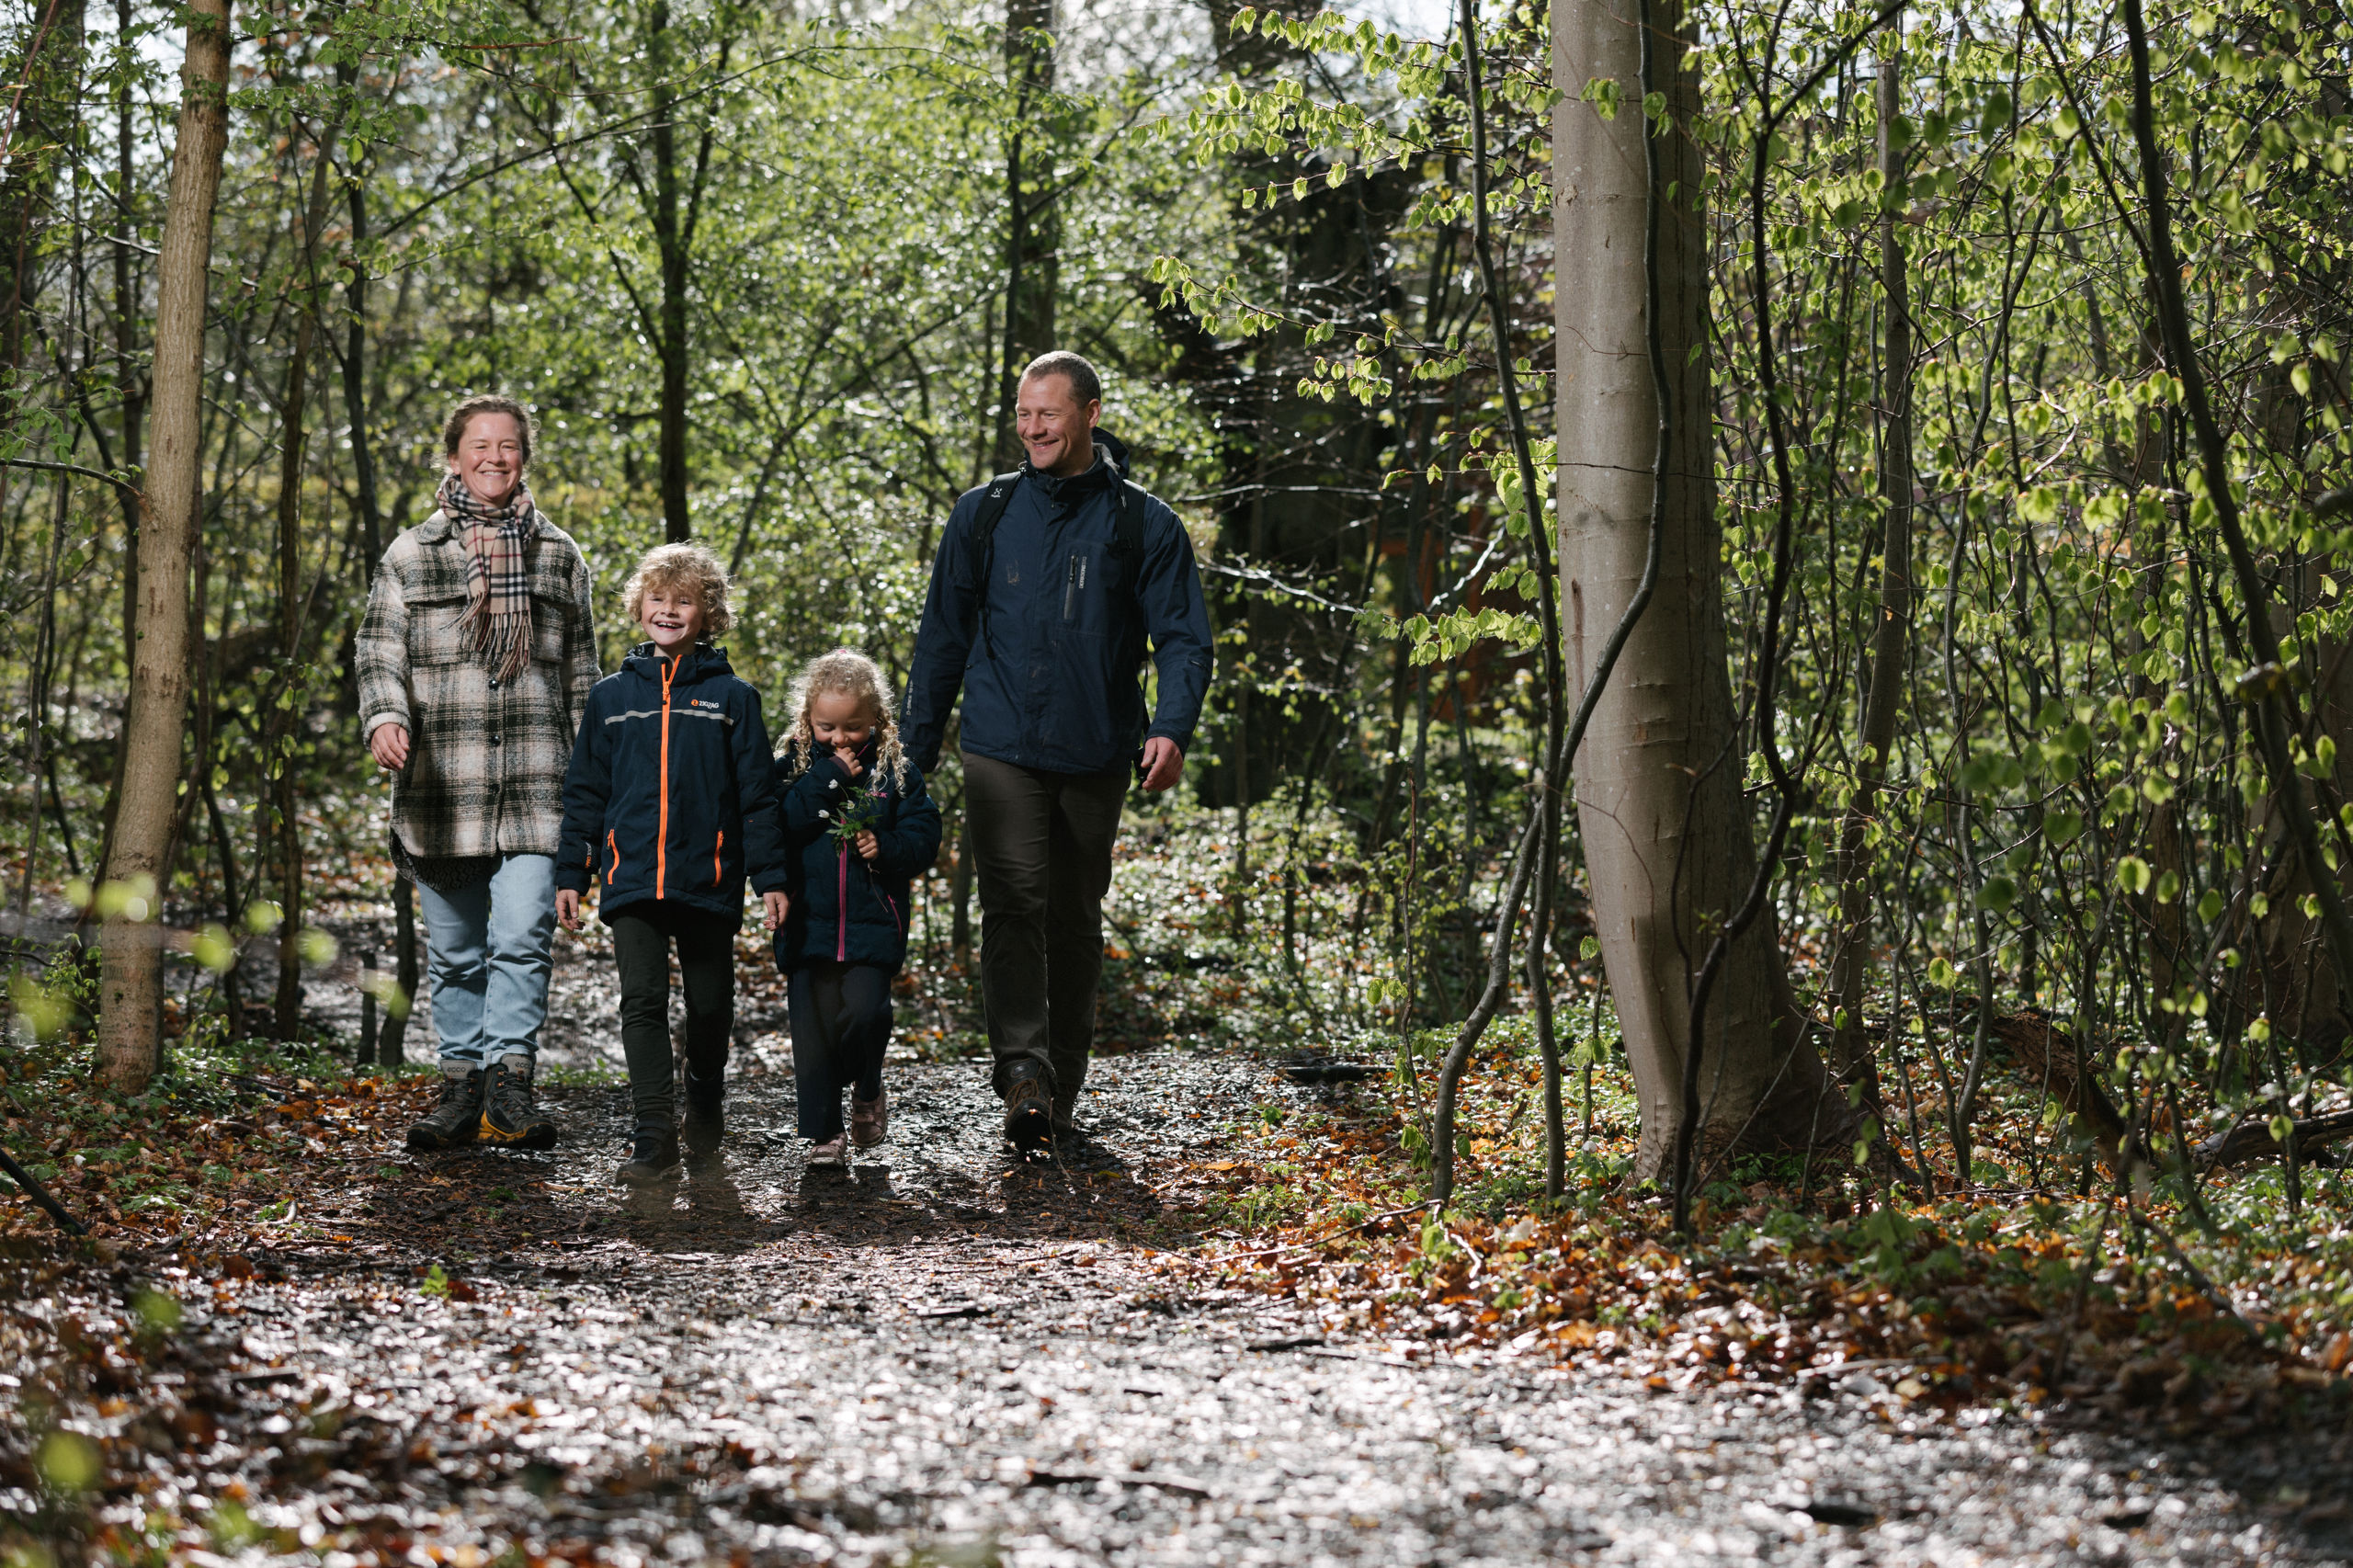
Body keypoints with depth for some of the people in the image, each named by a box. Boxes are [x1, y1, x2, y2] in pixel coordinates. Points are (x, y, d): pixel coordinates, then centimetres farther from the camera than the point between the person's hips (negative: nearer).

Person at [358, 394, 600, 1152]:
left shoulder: (559, 557, 13)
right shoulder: (410, 556, 8)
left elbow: (580, 674, 16)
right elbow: (379, 650, 3)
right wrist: (385, 716, -18)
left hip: (534, 787, 0)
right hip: (439, 789, 0)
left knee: (522, 938, -13)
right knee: (455, 953, 7)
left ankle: (509, 1082, -9)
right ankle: (462, 1086, 16)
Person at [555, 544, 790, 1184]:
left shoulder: (731, 696, 3)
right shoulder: (611, 696, 9)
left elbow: (757, 794, 3)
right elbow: (584, 793, 13)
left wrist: (770, 878, -2)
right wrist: (571, 874, 8)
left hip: (708, 882, -1)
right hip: (631, 881, 1)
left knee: (709, 1004, 10)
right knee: (642, 1003, -8)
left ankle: (705, 1099, 36)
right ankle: (654, 1136, -10)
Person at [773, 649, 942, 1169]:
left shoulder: (896, 770, 4)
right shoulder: (794, 766, 3)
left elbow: (924, 834, 4)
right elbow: (777, 824, -11)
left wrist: (886, 847, -15)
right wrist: (826, 779, -16)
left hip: (872, 923, 0)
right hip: (808, 923, 1)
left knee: (865, 1012, -14)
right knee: (813, 1029, -1)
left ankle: (867, 1091, 17)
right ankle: (824, 1136, 8)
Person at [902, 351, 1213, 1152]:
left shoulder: (1144, 526, 2)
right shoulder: (985, 514, 7)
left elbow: (1184, 639, -1)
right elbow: (943, 637, 12)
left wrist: (1171, 728, -20)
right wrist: (913, 753, 10)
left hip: (1095, 757, 0)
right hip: (1001, 749, 0)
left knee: (1076, 919, 9)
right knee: (1014, 904, -15)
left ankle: (1061, 1091, 19)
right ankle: (1024, 1072, -25)